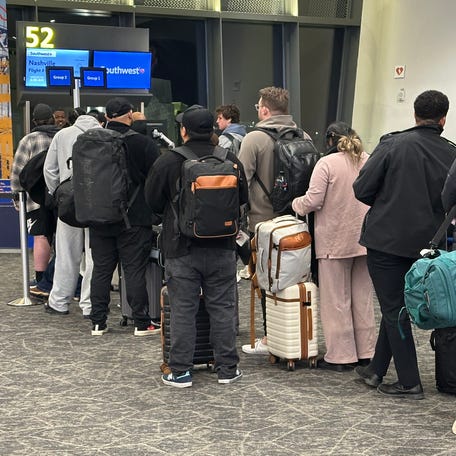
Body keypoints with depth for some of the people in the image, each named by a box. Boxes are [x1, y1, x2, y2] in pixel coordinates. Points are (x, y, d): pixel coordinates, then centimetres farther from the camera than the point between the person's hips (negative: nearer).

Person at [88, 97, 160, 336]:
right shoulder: (141, 143, -10)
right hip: (133, 218, -4)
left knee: (101, 270, 10)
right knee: (135, 270, 0)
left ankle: (98, 322, 12)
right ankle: (142, 323, 4)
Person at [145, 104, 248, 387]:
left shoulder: (168, 162, -10)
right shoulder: (230, 160, -3)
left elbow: (153, 202, 0)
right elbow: (243, 198, 9)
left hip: (181, 248, -2)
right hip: (222, 247, 2)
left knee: (183, 310, 4)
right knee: (223, 308, 10)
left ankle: (181, 371, 9)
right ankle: (227, 368, 15)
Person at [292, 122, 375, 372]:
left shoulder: (327, 163, -11)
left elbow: (313, 200, -16)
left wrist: (296, 204, 3)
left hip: (335, 241, -5)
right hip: (365, 239, 5)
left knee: (336, 301, 3)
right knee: (363, 299, 14)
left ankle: (340, 356, 6)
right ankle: (365, 352, 20)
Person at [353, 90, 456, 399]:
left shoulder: (393, 144, -12)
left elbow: (362, 190, -11)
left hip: (386, 238, -3)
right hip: (424, 243, 4)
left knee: (394, 310, 5)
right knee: (397, 306, 18)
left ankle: (409, 382, 8)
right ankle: (377, 370, 27)